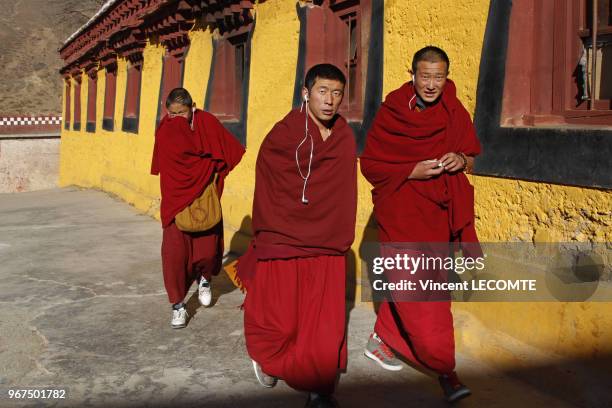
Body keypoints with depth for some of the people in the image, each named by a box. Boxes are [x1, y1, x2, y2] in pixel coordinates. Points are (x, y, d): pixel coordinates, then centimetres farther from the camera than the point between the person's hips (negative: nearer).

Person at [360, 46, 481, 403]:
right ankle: (444, 368, 2)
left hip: (438, 213, 4)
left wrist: (461, 160, -12)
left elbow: (470, 158, 12)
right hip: (400, 211, -4)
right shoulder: (391, 113, -8)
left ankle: (381, 340, 32)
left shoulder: (455, 113, 3)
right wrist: (412, 171, -19)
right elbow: (370, 163, -5)